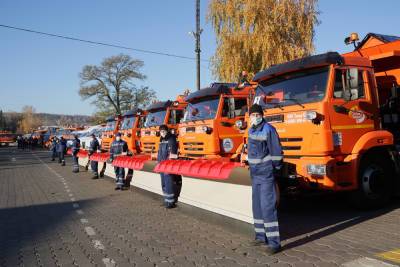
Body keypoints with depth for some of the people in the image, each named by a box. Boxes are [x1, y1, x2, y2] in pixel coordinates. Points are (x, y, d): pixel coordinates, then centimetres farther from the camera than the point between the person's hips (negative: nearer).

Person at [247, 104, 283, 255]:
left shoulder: (268, 130, -13)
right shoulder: (252, 130, 10)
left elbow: (276, 152, -12)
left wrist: (276, 170, -9)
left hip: (266, 174, -8)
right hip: (255, 174, 8)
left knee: (268, 207, -9)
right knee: (257, 207, 13)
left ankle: (274, 243, -2)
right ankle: (261, 236, 25)